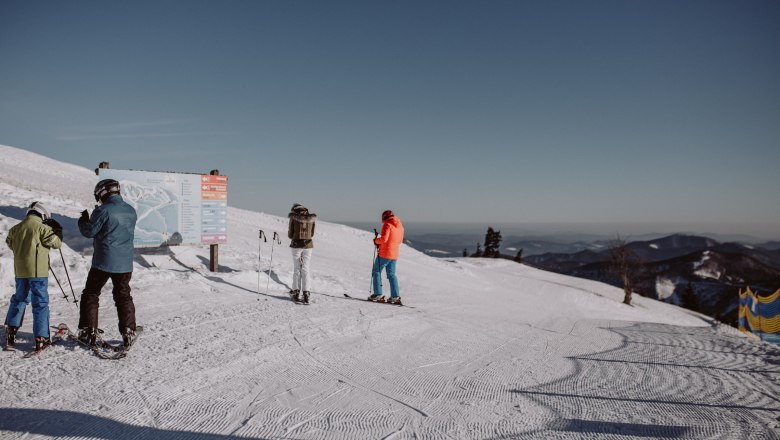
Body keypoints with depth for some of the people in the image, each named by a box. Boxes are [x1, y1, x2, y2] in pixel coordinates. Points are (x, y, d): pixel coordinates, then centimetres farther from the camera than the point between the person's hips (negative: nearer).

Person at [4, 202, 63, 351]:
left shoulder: (16, 228, 8)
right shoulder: (42, 228, -12)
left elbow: (10, 243, 24)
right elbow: (56, 243, -6)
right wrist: (57, 230, 8)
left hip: (20, 271, 6)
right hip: (37, 271, -6)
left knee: (19, 299, 24)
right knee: (41, 302, -1)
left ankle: (11, 330, 25)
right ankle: (41, 338, -2)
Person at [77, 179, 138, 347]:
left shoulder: (103, 210, -14)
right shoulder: (131, 211, 6)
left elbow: (89, 231, -9)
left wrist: (83, 220, 11)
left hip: (103, 262, -5)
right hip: (125, 263, 5)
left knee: (90, 295, 12)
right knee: (123, 296, 15)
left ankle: (88, 332, 12)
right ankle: (128, 332, 13)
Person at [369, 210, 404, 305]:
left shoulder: (387, 224, -11)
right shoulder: (400, 226, 12)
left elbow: (384, 238, -20)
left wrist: (376, 240, 0)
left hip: (384, 254, -7)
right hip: (394, 255, 7)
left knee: (376, 272, 6)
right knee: (391, 274, 13)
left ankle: (378, 294, 1)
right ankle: (395, 296, 5)